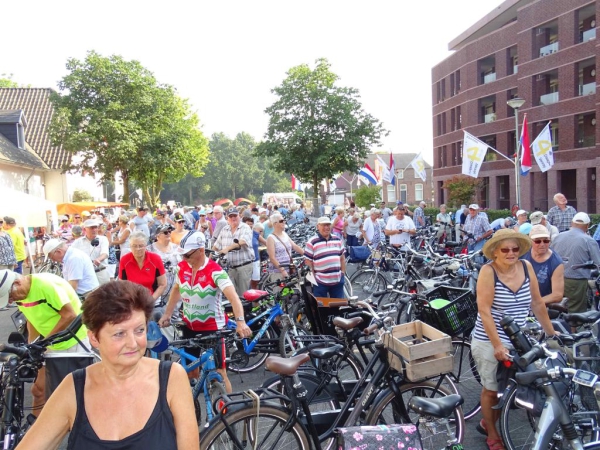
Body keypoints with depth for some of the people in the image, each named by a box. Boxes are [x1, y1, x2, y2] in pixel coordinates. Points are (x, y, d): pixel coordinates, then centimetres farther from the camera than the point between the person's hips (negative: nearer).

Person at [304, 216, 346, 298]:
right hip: (320, 282, -4)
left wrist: (343, 272, 10)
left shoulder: (337, 240, 8)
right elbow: (308, 261, -7)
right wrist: (313, 277, -9)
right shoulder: (312, 242, -8)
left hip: (337, 280, 4)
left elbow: (342, 258, 15)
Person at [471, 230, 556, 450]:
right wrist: (498, 345, -22)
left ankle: (488, 422, 38)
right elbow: (484, 311, -19)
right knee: (491, 389, 9)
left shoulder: (526, 267, -3)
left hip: (517, 341, 5)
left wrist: (551, 333, 11)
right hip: (489, 343, -4)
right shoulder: (488, 271, -17)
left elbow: (537, 304, 6)